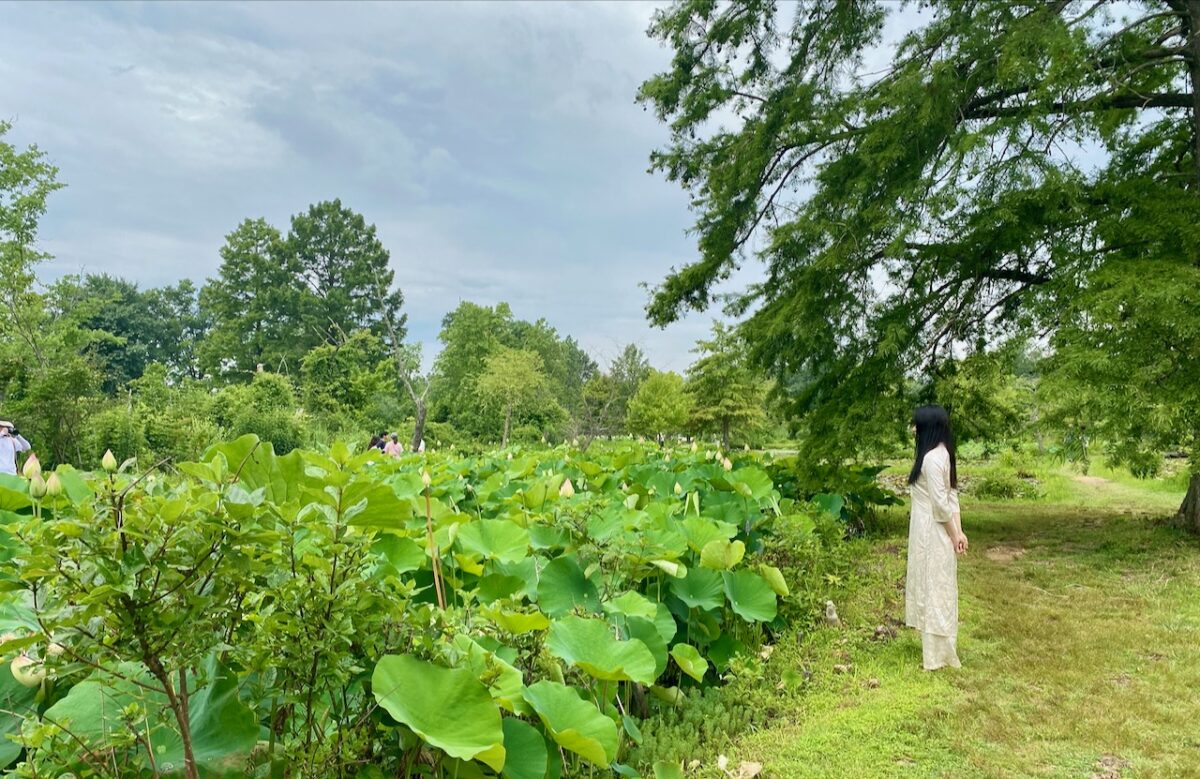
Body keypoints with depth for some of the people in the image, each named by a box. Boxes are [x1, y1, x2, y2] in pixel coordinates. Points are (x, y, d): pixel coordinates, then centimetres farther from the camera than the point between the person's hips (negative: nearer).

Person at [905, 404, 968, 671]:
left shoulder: (931, 458, -22)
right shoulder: (942, 454, 9)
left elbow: (941, 503, -21)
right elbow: (951, 497, 9)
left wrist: (954, 535, -11)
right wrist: (958, 531, 8)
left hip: (931, 533, -10)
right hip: (934, 531, 10)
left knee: (933, 589, 0)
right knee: (937, 589, 17)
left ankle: (938, 654, 11)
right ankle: (939, 649, 29)